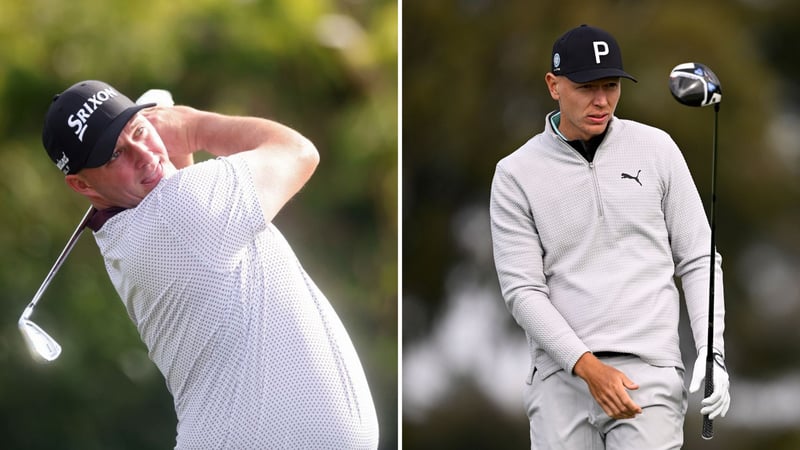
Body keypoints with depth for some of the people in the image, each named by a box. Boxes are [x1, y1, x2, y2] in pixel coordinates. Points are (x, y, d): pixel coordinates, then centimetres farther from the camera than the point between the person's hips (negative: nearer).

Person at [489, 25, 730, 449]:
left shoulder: (656, 149, 7)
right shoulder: (516, 174, 3)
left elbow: (697, 260, 10)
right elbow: (522, 289, -2)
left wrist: (712, 353, -3)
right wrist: (588, 366, -14)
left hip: (648, 375, 0)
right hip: (560, 376, 0)